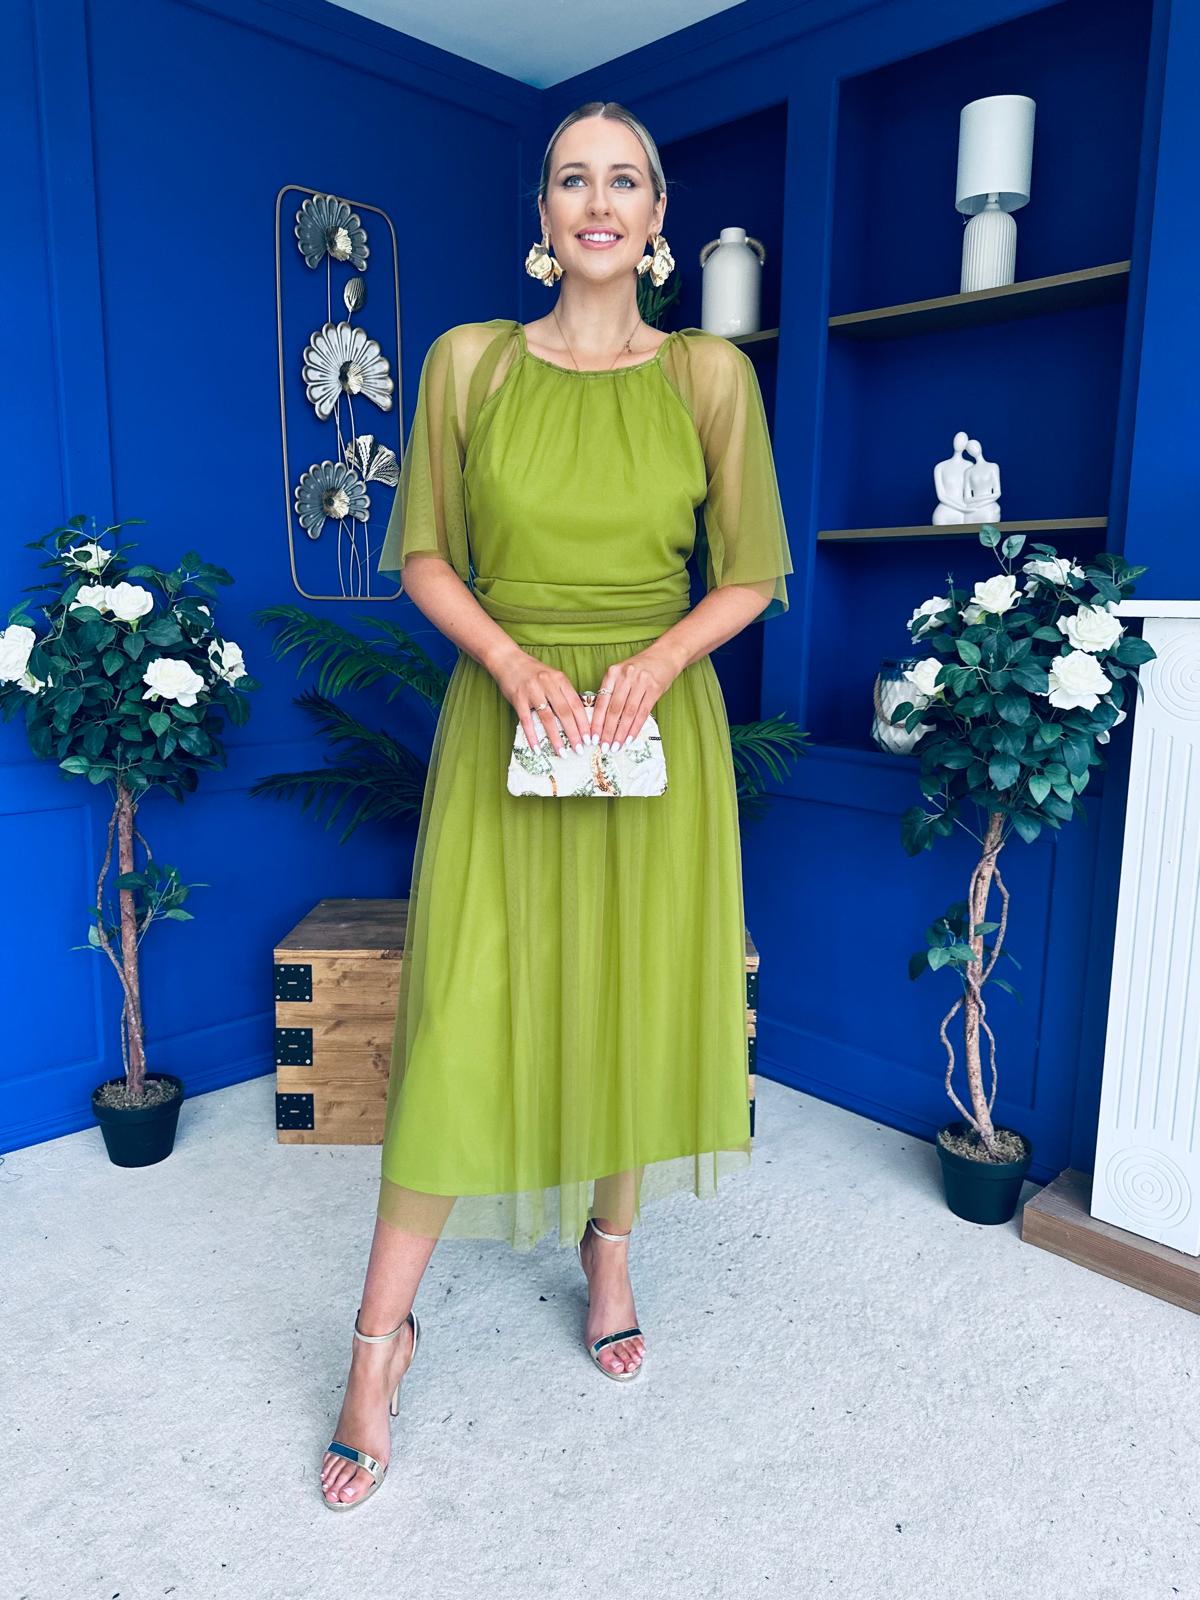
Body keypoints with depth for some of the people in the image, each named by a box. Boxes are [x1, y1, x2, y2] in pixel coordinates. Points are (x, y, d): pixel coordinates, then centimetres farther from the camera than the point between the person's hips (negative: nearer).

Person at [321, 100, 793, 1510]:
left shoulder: (710, 371, 5)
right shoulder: (468, 360, 4)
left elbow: (752, 571, 5)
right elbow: (423, 555, 4)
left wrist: (658, 657, -13)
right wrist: (514, 658, -13)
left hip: (659, 725, 1)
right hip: (502, 717, -1)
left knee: (637, 1000, 9)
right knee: (465, 1018, -1)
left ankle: (610, 1249, 35)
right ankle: (382, 1329, 16)